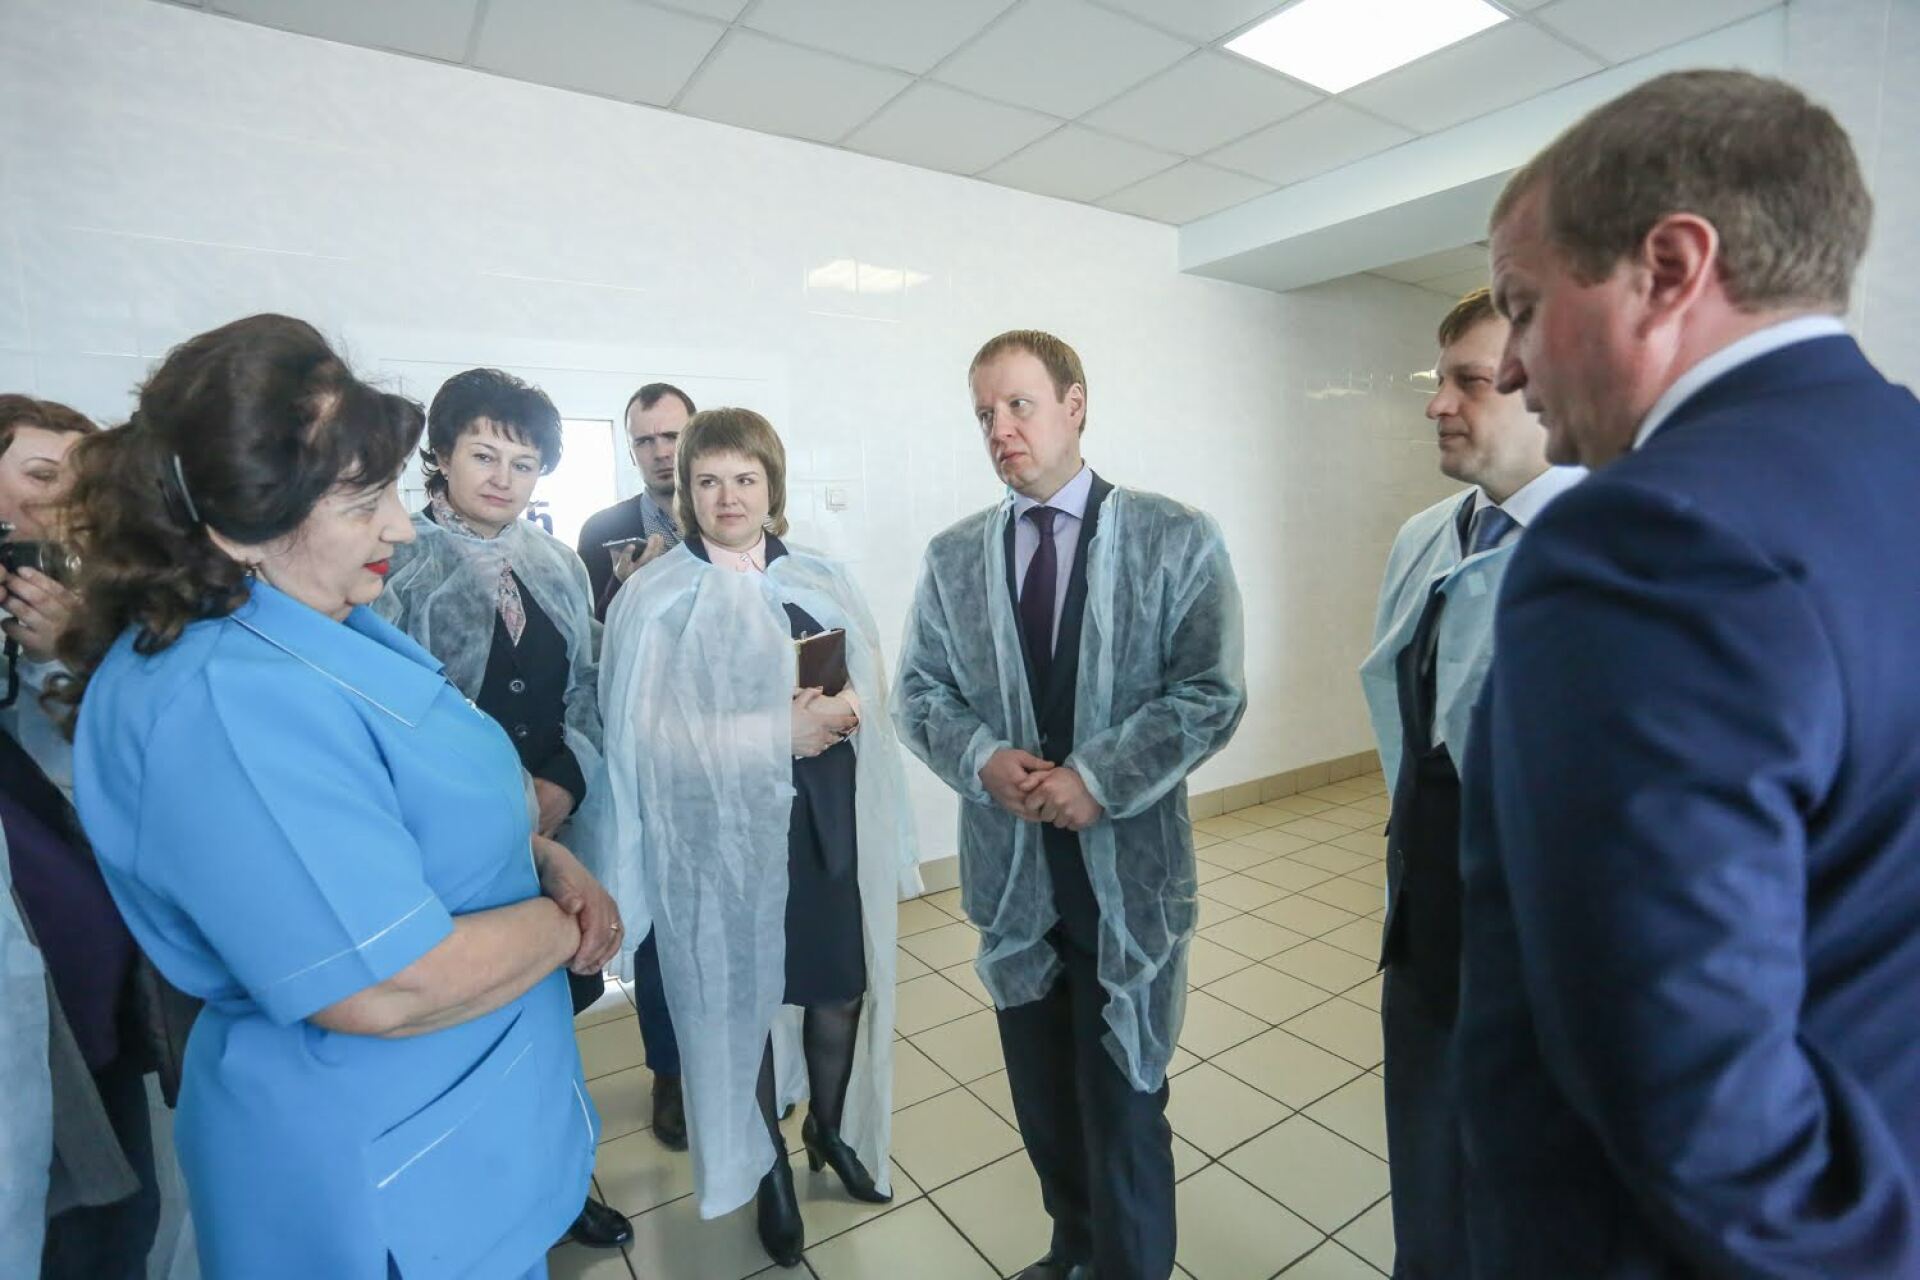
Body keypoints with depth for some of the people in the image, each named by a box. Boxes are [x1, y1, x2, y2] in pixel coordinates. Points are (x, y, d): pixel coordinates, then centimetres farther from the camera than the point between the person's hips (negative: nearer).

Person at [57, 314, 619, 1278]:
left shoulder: (329, 629, 1)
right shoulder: (224, 701, -31)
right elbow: (389, 989, -33)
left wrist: (550, 860, -5)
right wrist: (561, 925, -16)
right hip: (392, 1187, -8)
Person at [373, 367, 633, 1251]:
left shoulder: (557, 564, 7)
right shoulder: (395, 561, -8)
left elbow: (590, 690, 8)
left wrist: (563, 782, -7)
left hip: (557, 824, 4)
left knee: (558, 1002, 12)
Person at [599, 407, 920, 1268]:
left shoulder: (824, 582, 4)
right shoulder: (656, 599, -7)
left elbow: (872, 696, 5)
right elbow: (644, 733, -14)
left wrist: (842, 708, -18)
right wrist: (776, 736, -21)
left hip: (828, 831, 3)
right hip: (726, 842, -3)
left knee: (842, 995, 16)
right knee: (743, 1007, 15)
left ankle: (832, 1131, 47)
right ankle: (768, 1169, 43)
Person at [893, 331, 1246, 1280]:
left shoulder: (1176, 539, -6)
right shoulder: (953, 556, 3)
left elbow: (1211, 694, -10)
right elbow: (917, 690, 5)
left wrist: (1099, 781, -19)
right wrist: (983, 759, -13)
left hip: (1128, 866, -3)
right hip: (1009, 866, 4)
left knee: (1123, 1099, 11)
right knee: (1043, 1096, 21)